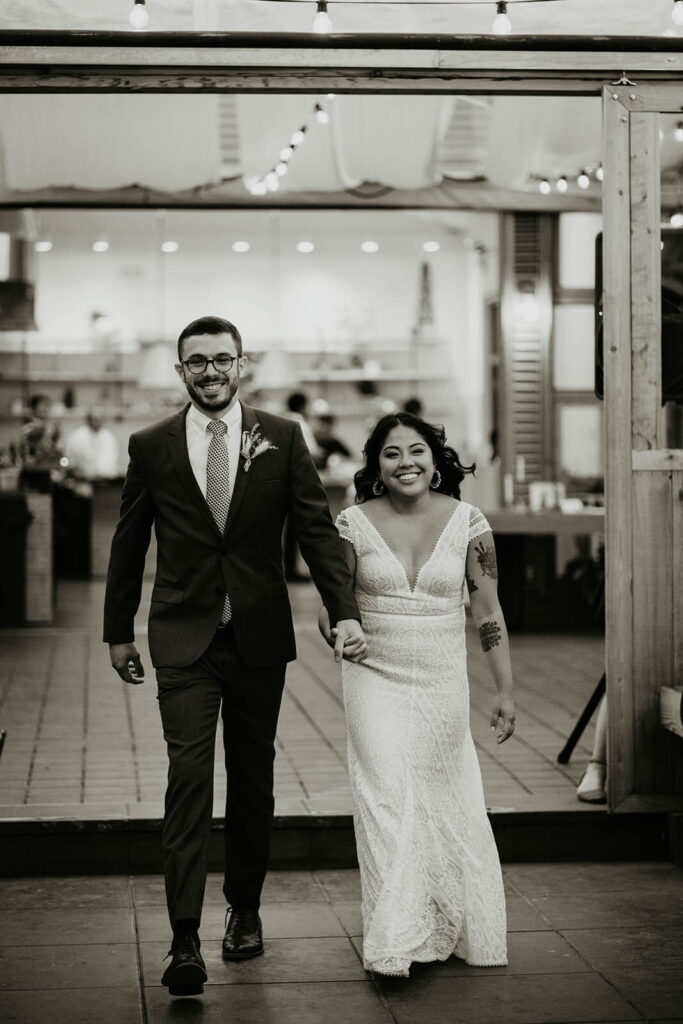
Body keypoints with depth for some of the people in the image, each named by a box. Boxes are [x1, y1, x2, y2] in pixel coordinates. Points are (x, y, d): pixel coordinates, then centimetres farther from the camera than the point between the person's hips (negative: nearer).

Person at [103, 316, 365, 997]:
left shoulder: (282, 438, 1)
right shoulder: (151, 447, 2)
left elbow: (317, 529, -2)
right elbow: (128, 543, 8)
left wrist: (344, 611, -13)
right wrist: (118, 631, 11)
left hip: (259, 637, 2)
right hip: (183, 640, -1)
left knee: (253, 777, 11)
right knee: (189, 774, -10)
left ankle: (244, 910, 28)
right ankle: (185, 941, -11)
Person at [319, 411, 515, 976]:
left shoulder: (467, 522, -3)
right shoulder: (355, 523, -4)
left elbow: (488, 610, 0)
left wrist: (505, 690, -2)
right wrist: (338, 631, -18)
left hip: (443, 684, 1)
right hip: (375, 681, -1)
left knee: (446, 802, 11)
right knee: (387, 798, -12)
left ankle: (447, 926, 31)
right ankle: (394, 941, -10)